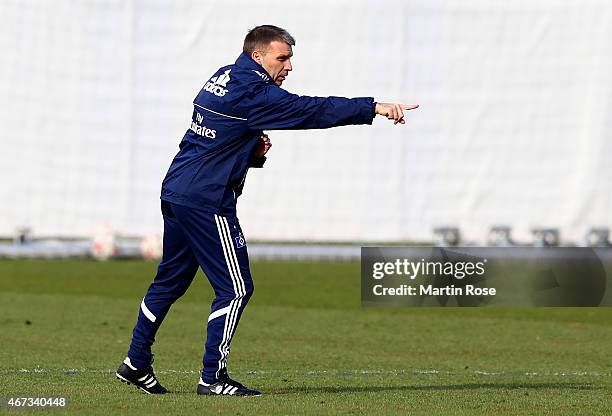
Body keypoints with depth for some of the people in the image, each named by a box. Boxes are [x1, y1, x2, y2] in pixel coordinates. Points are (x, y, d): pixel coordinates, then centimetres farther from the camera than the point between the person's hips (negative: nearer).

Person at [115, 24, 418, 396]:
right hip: (206, 200, -10)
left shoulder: (224, 78, 15)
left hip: (175, 191, 10)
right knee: (235, 288, -3)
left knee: (171, 280, 19)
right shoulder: (254, 93, -15)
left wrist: (253, 151, 3)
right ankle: (213, 377, -2)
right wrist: (374, 108, -27)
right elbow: (312, 111, -24)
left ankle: (136, 363, 27)